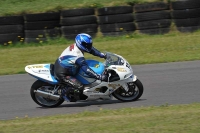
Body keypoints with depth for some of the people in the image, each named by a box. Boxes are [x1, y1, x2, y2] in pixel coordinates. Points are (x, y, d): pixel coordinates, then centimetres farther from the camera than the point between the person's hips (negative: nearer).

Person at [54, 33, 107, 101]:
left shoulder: (75, 46, -3)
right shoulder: (78, 56, -29)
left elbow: (91, 49, 9)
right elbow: (87, 70, -31)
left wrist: (103, 55, 6)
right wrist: (100, 77, -30)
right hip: (62, 74, -10)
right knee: (79, 87, -21)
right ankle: (65, 93, 3)